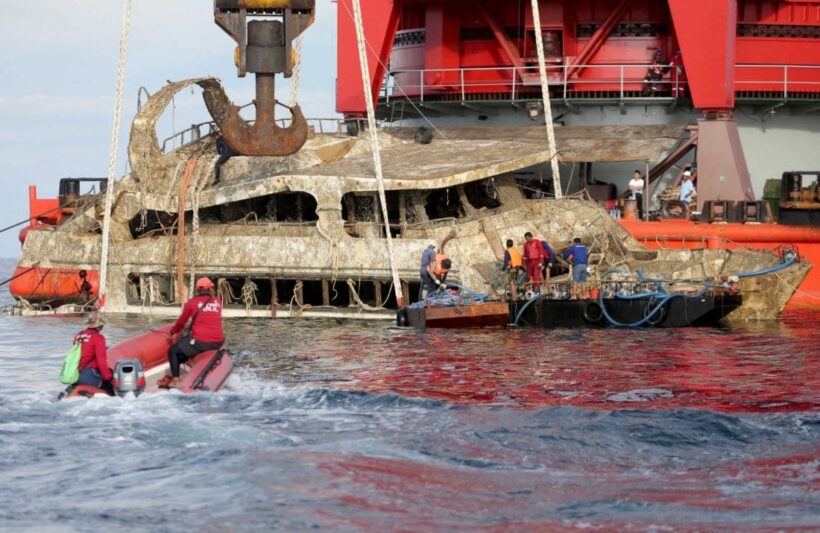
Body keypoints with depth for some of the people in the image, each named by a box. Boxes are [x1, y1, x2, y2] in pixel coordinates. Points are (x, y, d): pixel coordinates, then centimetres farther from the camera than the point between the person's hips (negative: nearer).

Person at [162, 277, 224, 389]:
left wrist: (172, 332, 26)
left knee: (173, 351, 11)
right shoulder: (218, 302, 9)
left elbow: (181, 322, 7)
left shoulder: (192, 302, -1)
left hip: (200, 341, -5)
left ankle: (175, 380, 1)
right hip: (218, 342, 5)